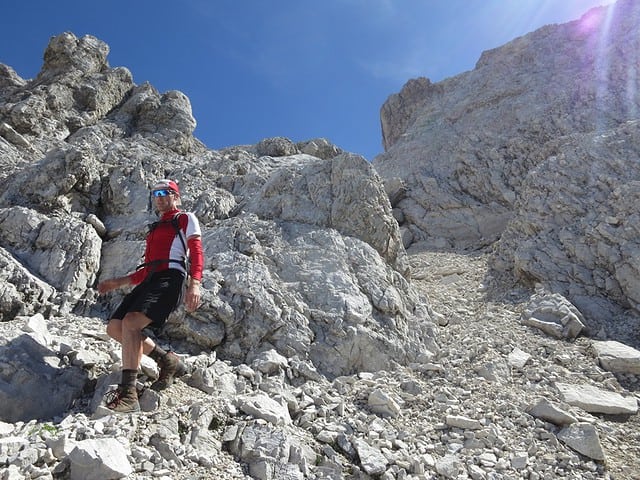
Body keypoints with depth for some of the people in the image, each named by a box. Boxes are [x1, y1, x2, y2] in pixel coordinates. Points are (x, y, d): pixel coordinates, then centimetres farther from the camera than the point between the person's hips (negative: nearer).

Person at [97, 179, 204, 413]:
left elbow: (196, 251, -5)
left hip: (169, 278, -9)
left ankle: (128, 394, -27)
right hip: (150, 280, 9)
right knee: (115, 327, 0)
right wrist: (117, 282, 27)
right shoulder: (155, 229, 33)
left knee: (131, 321, -27)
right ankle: (168, 361, 9)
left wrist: (194, 284, -21)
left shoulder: (186, 219, 11)